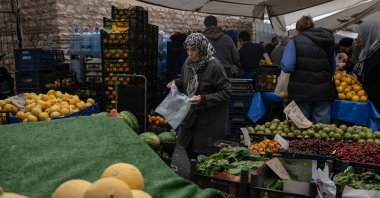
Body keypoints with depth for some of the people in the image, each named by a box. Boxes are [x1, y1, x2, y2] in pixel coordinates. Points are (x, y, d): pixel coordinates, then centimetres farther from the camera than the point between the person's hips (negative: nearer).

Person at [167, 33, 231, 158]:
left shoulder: (214, 66, -18)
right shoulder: (188, 63, 2)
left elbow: (226, 92, -16)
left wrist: (204, 99, -24)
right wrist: (176, 83, -1)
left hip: (209, 119, -6)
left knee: (203, 153, 3)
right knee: (184, 150, 12)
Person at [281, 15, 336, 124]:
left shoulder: (295, 41, -4)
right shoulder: (328, 43, 10)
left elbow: (287, 67, -14)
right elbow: (333, 69, 13)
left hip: (301, 92, -4)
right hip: (323, 92, 4)